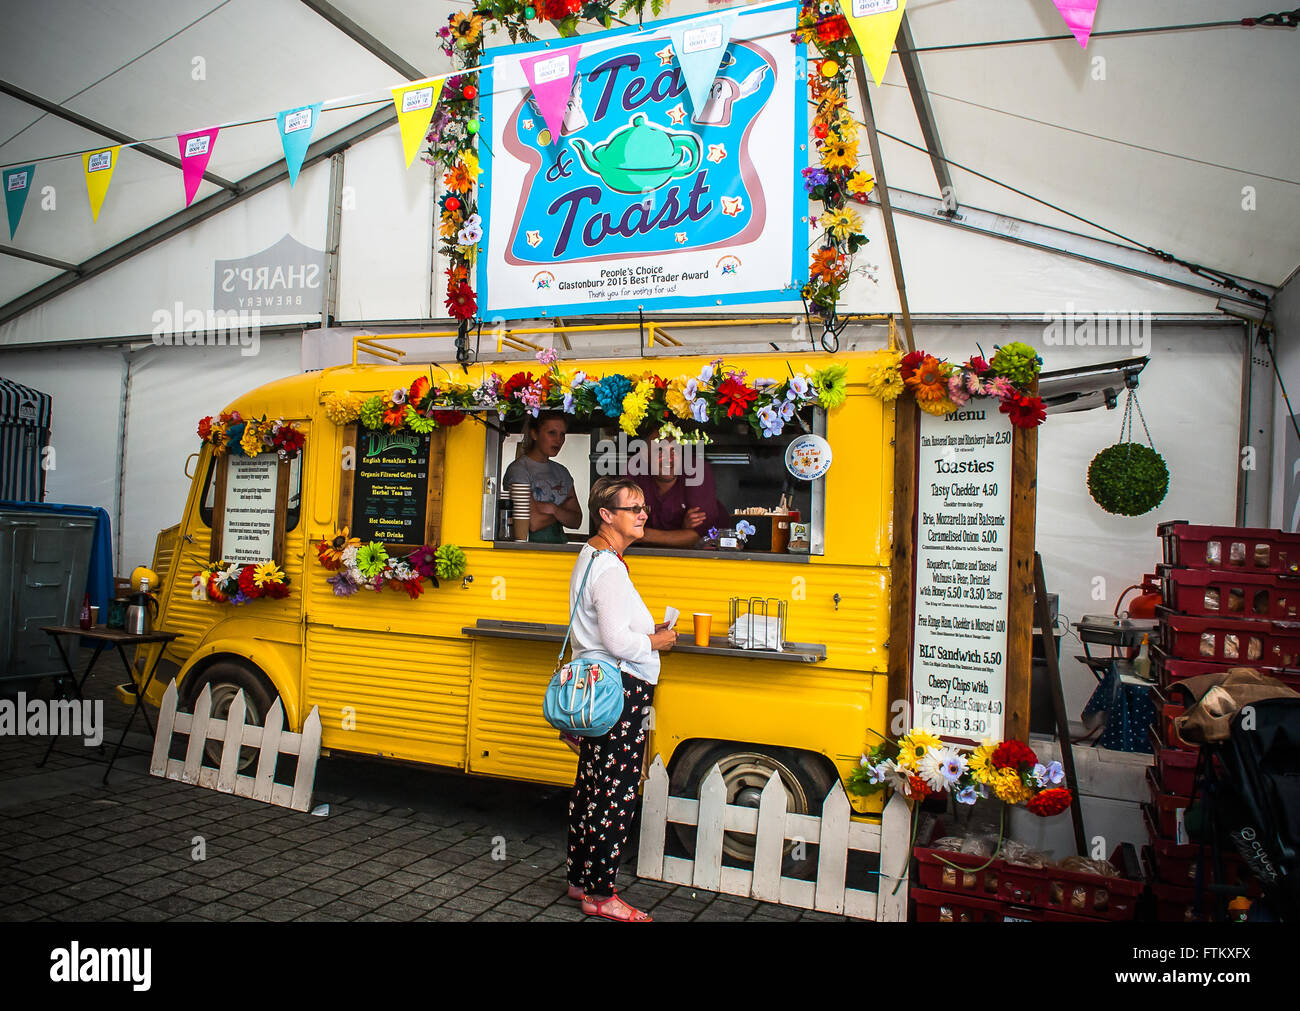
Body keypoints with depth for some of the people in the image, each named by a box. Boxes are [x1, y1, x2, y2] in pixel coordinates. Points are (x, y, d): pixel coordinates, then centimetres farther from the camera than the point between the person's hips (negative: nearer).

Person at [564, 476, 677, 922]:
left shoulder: (591, 556, 15)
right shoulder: (609, 568, -19)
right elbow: (618, 641, -25)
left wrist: (648, 633, 12)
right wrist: (655, 642, -7)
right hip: (621, 691, -11)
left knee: (590, 787, 17)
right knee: (616, 796, -1)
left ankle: (580, 879, 29)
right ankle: (599, 896, 10)